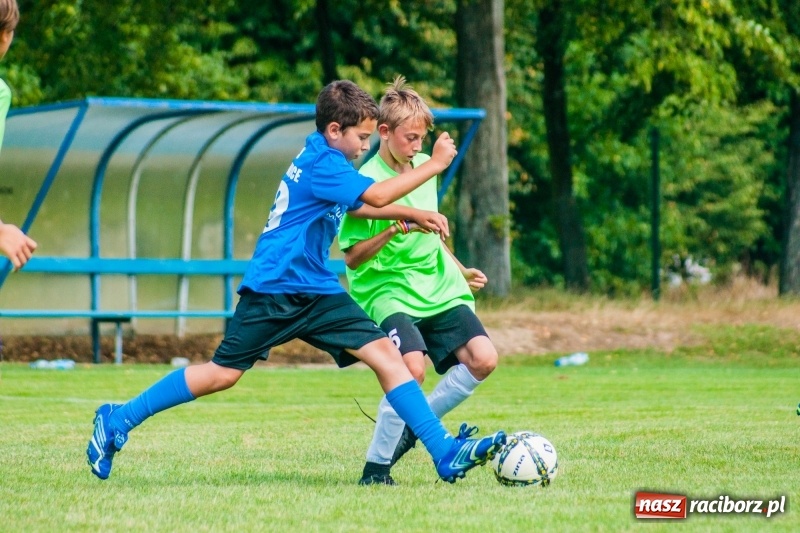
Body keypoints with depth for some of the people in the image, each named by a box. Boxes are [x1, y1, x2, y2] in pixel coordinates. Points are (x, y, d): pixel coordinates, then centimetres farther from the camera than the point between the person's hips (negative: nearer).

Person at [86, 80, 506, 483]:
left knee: (385, 354, -5)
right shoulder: (321, 163, -16)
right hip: (274, 288, -9)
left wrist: (415, 216, 17)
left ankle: (446, 454, -11)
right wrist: (435, 165, -21)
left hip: (315, 292, 9)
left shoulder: (324, 159, 14)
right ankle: (118, 420, 11)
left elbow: (363, 206, 30)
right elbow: (377, 196, -27)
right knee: (222, 374, -5)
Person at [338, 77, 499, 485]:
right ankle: (376, 467, -10)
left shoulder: (425, 166, 9)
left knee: (483, 359, -9)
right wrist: (396, 228, -26)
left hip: (439, 290, 7)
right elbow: (352, 256, -14)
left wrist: (458, 269, 28)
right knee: (413, 368, -27)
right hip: (389, 293, -7)